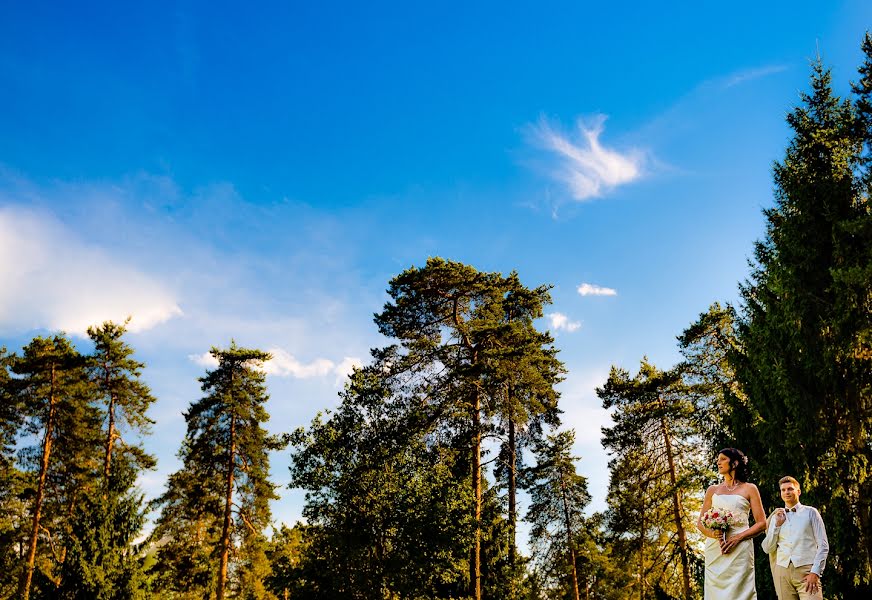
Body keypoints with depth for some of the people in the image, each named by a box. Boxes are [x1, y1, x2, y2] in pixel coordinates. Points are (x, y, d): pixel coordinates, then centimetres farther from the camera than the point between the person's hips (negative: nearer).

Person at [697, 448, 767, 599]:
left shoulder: (749, 489, 10)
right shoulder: (712, 490, 17)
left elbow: (762, 523, 3)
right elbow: (700, 523, 14)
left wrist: (738, 538, -11)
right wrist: (713, 534, -9)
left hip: (740, 549, -2)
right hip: (715, 549, 3)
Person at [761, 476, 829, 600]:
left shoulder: (810, 512, 8)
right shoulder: (777, 517, 16)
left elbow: (823, 546, 3)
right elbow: (767, 549, 11)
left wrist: (815, 572, -7)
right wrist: (777, 524, 2)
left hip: (807, 570, -3)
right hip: (782, 571, 3)